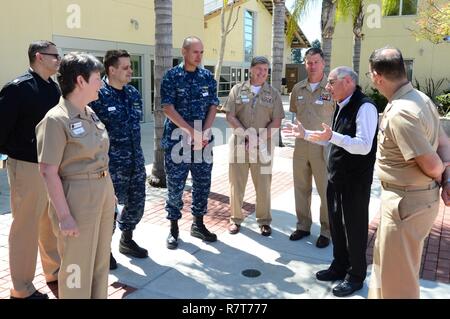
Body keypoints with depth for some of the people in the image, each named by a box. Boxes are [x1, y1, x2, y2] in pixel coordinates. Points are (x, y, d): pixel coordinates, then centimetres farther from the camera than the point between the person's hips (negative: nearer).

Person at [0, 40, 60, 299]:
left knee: (53, 222, 18)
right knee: (26, 226, 4)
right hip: (27, 166, -7)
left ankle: (55, 272, 36)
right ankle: (22, 289, 20)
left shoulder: (55, 88, 8)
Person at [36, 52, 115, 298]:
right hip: (77, 198, -8)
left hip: (103, 193, 8)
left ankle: (99, 296, 40)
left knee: (100, 261, 21)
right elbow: (48, 172, -18)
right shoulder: (56, 119, -17)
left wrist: (108, 192, 16)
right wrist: (64, 216, -19)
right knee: (77, 266, 9)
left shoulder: (90, 113, 6)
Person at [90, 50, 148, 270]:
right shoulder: (98, 95, -12)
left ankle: (126, 240, 38)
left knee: (136, 203, 15)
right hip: (111, 164, -7)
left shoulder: (133, 93, 9)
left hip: (135, 161, 7)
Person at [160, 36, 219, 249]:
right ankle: (173, 228, 17)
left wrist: (204, 132, -8)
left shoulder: (207, 77, 8)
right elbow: (168, 108, -11)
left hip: (203, 141, 4)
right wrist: (192, 132, -16)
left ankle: (198, 224, 25)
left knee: (203, 184, 9)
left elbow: (213, 106, 6)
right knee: (175, 186, 2)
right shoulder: (172, 76, -4)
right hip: (177, 141, -4)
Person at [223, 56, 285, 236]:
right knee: (236, 183, 7)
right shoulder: (238, 90, 5)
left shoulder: (273, 94, 6)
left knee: (263, 185, 6)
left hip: (263, 146, 0)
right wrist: (246, 134, -13)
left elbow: (276, 122, 0)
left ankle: (264, 221, 21)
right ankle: (236, 219, 23)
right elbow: (230, 116, -1)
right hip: (239, 144, 0)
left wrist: (259, 139, -11)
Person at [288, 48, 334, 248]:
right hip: (301, 144, 5)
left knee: (326, 190, 3)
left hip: (323, 147, -5)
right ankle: (303, 226, 29)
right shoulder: (298, 88, 8)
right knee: (301, 188, 13)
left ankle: (326, 231, 18)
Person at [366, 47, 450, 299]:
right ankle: (380, 294, 49)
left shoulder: (399, 113, -28)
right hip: (422, 196, 10)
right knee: (385, 261, 28)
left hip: (407, 202, -10)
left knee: (397, 277, 10)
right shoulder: (421, 98, 3)